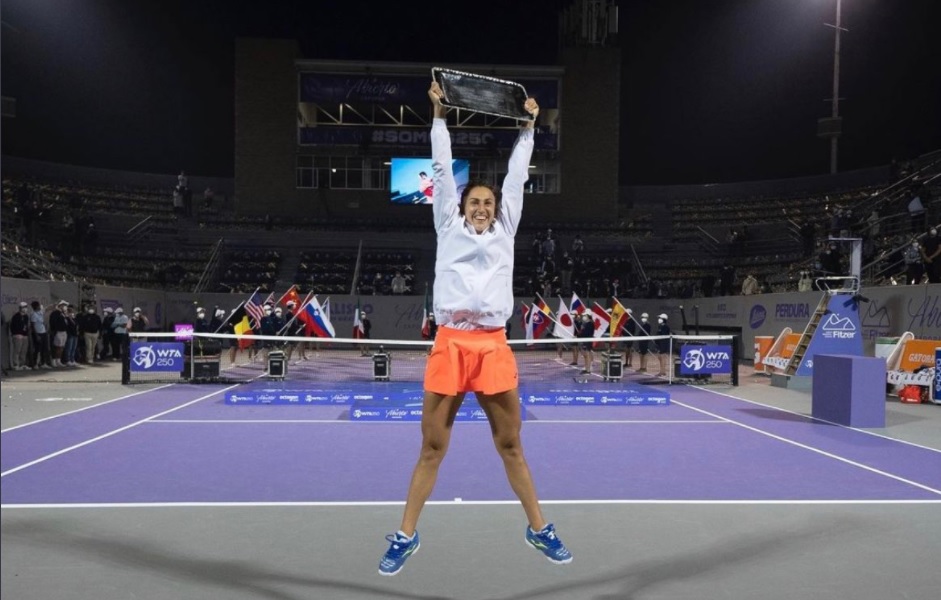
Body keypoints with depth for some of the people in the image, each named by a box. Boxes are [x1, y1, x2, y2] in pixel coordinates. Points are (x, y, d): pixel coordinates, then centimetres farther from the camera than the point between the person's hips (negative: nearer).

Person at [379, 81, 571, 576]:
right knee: (432, 448, 4)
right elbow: (443, 170, 15)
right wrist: (439, 116, 17)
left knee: (511, 446, 11)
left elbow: (517, 175, 22)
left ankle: (539, 530, 26)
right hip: (450, 344, -1)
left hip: (493, 346, 2)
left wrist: (528, 126, 27)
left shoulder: (505, 231, 18)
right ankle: (405, 536, 18)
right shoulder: (449, 227, 14)